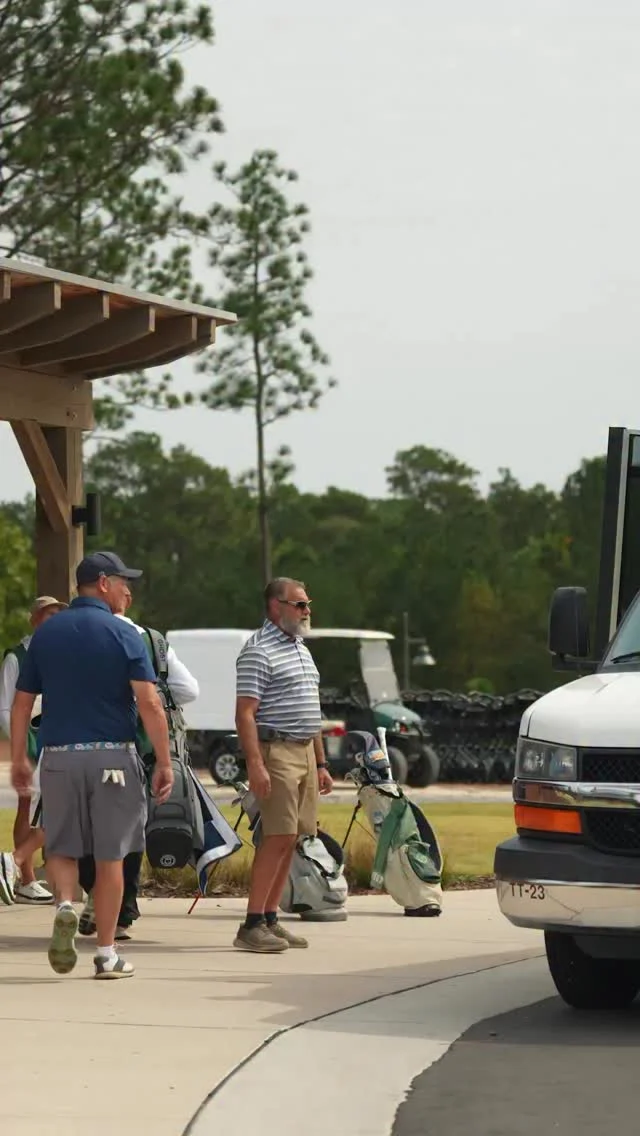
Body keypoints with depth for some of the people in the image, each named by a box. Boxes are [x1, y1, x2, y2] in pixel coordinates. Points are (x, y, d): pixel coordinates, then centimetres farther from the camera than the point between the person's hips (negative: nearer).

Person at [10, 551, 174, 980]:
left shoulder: (46, 634, 6)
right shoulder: (124, 635, -5)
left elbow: (22, 703, 8)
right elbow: (150, 704, -13)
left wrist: (19, 760, 16)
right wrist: (165, 763, -8)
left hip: (59, 755, 2)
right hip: (112, 757, -2)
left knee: (62, 847, 14)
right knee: (110, 855, 6)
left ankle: (65, 905, -16)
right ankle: (107, 953, 8)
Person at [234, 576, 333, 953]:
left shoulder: (301, 649, 20)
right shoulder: (259, 652, -9)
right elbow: (245, 713, -16)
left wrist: (321, 763, 21)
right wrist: (255, 765, -24)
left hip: (305, 752, 9)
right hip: (276, 751, -9)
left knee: (289, 839, 7)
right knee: (278, 837, -14)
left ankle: (270, 919, 10)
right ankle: (252, 925, -13)